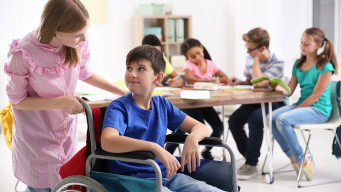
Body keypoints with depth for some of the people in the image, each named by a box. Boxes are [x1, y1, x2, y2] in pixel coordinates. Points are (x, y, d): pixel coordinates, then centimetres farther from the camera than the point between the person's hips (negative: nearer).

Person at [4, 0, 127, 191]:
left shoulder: (79, 43, -16)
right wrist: (60, 102, -24)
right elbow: (17, 100, -14)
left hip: (67, 128, 4)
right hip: (37, 135, -4)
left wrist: (124, 93, 2)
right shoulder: (23, 54, -28)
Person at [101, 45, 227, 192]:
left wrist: (192, 138, -10)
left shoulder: (162, 104, 13)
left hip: (167, 175, 6)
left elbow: (201, 127, 16)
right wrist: (154, 147, -33)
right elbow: (107, 142, -26)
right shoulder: (118, 107, -5)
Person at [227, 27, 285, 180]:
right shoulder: (250, 58, 5)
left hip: (273, 103, -7)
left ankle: (251, 165, -22)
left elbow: (259, 82, -28)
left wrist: (257, 60, -18)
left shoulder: (276, 63, -16)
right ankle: (249, 158, 0)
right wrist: (240, 82, -1)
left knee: (255, 118, -35)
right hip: (254, 101, 7)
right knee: (233, 120, -17)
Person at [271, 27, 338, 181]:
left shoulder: (325, 67, -12)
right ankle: (292, 156, -6)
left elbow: (315, 96, -15)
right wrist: (280, 88, -12)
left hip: (319, 110, -7)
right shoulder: (298, 64, 11)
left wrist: (296, 110, -15)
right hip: (302, 105, 7)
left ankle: (301, 159, -11)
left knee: (283, 120, -28)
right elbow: (289, 90, 10)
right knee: (272, 117, -16)